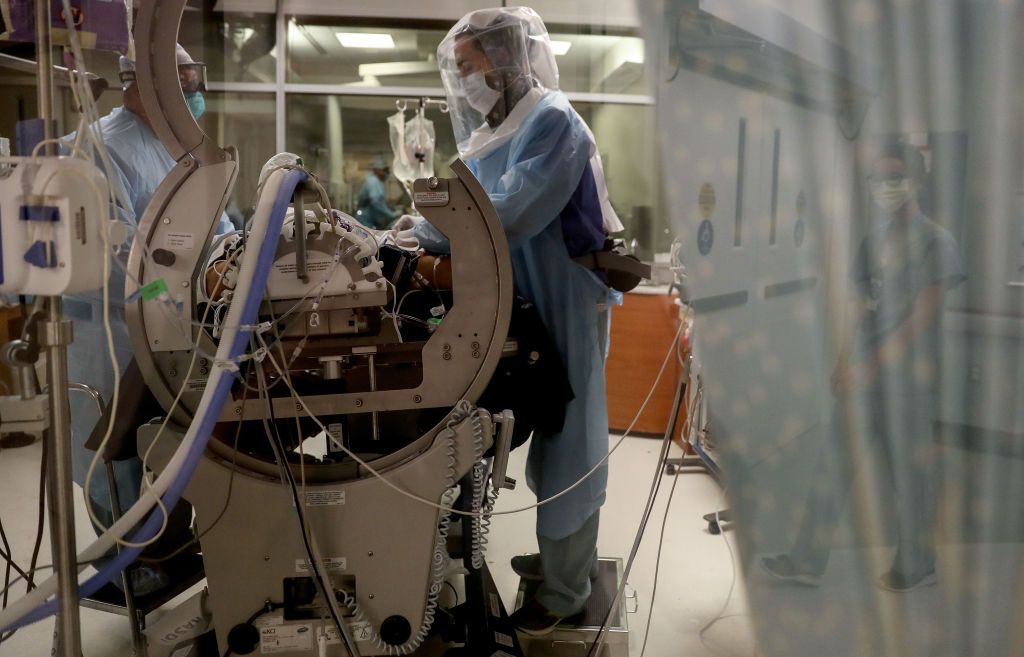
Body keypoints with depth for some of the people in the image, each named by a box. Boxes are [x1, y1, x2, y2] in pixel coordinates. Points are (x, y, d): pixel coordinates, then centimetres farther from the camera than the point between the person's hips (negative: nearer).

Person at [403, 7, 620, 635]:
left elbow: (510, 214, -28)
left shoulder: (552, 122, -18)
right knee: (547, 436, 18)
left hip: (567, 304, -9)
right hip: (532, 304, 9)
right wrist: (427, 222, -5)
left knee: (567, 442, 1)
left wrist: (430, 230, -19)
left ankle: (566, 589, 14)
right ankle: (563, 556, 35)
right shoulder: (499, 129, 12)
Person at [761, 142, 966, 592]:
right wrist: (846, 364, 0)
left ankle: (916, 565, 22)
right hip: (867, 374, 6)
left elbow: (922, 318, -14)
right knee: (835, 461, 5)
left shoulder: (934, 242, -7)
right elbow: (860, 310, 11)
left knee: (909, 471, 4)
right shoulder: (872, 241, 12)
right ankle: (808, 560, 11)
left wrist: (872, 365, -16)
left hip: (909, 375, -6)